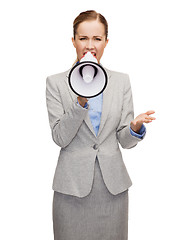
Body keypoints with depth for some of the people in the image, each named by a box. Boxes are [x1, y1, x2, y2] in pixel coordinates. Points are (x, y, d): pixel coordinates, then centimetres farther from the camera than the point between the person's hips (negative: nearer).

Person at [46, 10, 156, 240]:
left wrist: (136, 126, -19)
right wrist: (81, 102, -21)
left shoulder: (121, 81, 4)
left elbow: (125, 140, 3)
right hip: (73, 185, -2)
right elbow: (60, 137, -9)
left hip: (112, 185, 2)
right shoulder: (56, 82, -2)